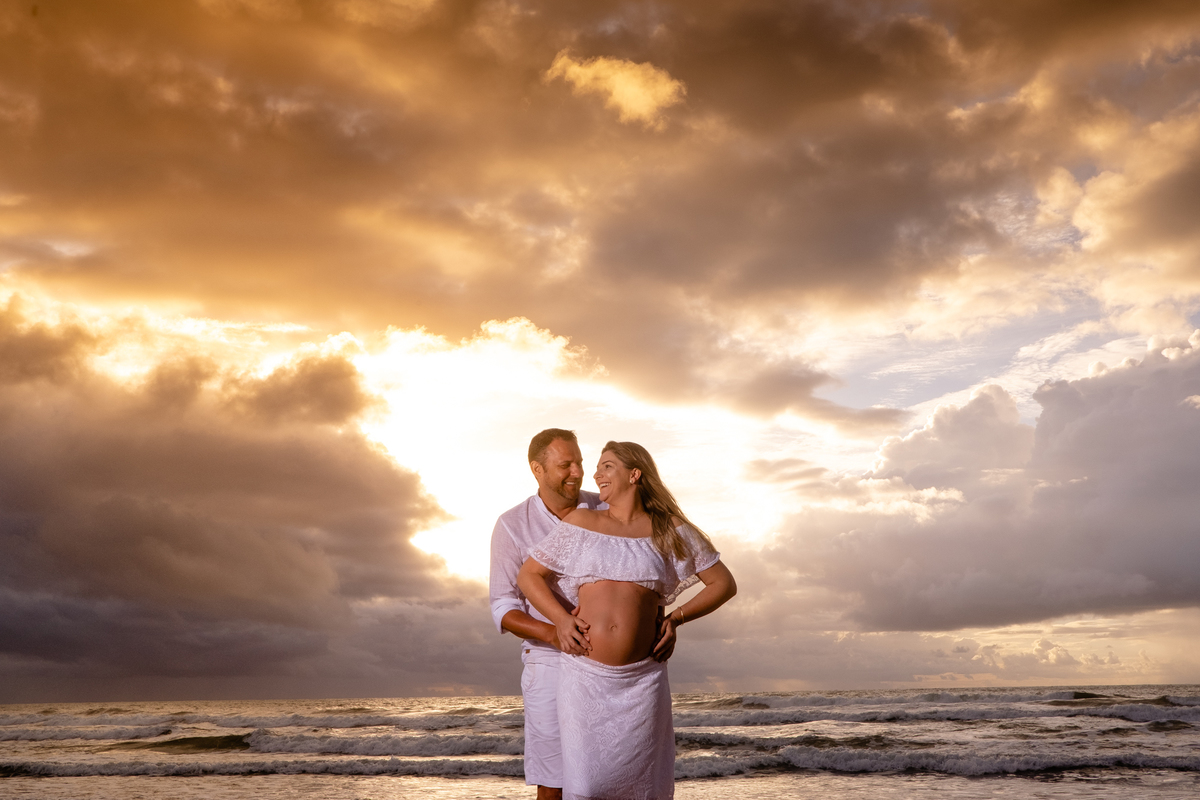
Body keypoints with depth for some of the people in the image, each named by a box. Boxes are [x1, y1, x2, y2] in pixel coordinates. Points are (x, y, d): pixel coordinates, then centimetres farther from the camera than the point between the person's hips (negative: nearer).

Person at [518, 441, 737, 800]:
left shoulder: (670, 530, 5)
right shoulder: (581, 522, 6)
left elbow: (724, 584, 11)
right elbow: (528, 575, 10)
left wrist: (676, 617, 1)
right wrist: (559, 618, -5)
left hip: (642, 679, 0)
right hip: (585, 676, 0)